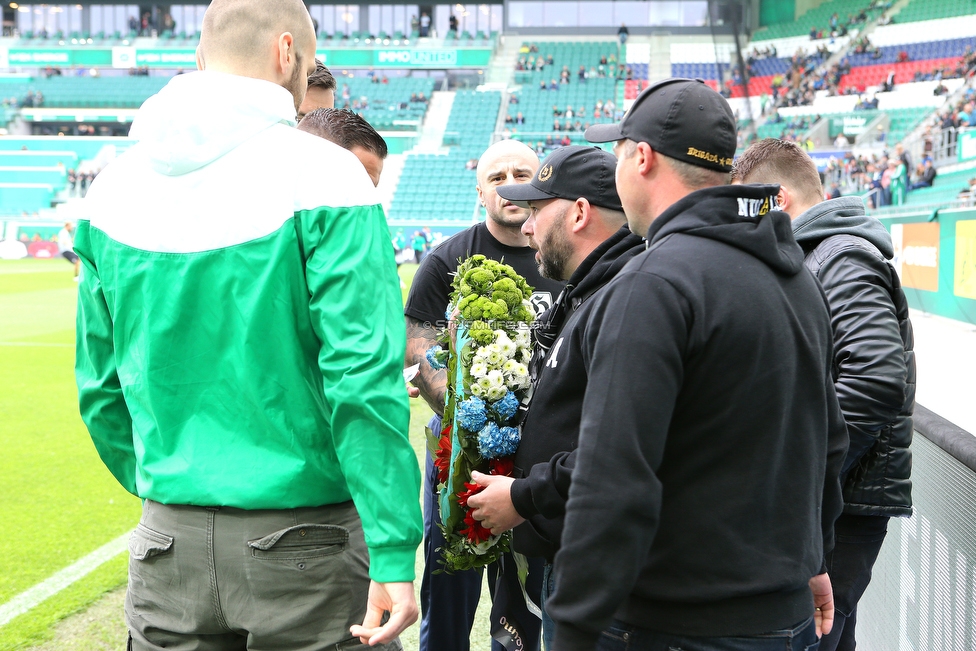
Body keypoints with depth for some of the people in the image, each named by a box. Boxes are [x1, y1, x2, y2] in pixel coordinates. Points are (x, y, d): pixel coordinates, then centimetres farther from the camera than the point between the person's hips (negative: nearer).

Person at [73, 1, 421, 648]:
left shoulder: (114, 188, 4)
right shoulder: (323, 175, -12)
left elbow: (101, 390, 10)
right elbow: (364, 380, -18)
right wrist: (395, 554, -16)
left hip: (168, 546, 5)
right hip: (306, 544, -4)